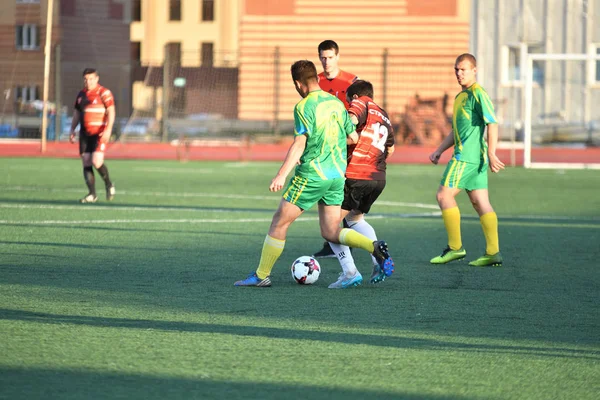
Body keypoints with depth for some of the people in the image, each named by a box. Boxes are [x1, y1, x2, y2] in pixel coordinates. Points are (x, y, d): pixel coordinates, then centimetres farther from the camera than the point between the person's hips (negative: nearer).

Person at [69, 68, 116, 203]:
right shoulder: (81, 95, 16)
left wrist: (108, 130, -20)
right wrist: (72, 130, 15)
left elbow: (111, 112, -10)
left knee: (97, 162, -17)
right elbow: (76, 114, 23)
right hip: (85, 134, 6)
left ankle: (109, 185, 8)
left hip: (99, 134, -6)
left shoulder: (104, 93, -4)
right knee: (86, 164, -1)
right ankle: (92, 194, 2)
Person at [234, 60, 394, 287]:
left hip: (311, 174, -7)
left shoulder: (304, 107, -11)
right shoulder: (336, 103, 10)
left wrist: (282, 175, -25)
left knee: (279, 222, 4)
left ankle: (261, 275, 8)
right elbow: (353, 137, 16)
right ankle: (375, 247, -10)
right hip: (337, 174, 7)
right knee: (331, 232, 10)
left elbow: (299, 144, -21)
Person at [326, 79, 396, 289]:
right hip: (379, 178, 8)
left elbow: (352, 119, -22)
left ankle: (349, 271, -13)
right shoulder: (384, 116, 22)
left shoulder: (361, 103, 1)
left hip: (355, 176, -8)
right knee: (355, 218, 28)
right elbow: (390, 148, 35)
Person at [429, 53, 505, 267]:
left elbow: (492, 123, -17)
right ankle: (493, 252, 0)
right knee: (480, 202, 4)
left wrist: (491, 153, -23)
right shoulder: (460, 97, 21)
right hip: (472, 157, 9)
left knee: (444, 195, -6)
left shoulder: (478, 94, -10)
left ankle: (455, 247, -3)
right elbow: (456, 131, 29)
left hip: (467, 156, -9)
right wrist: (439, 151, 22)